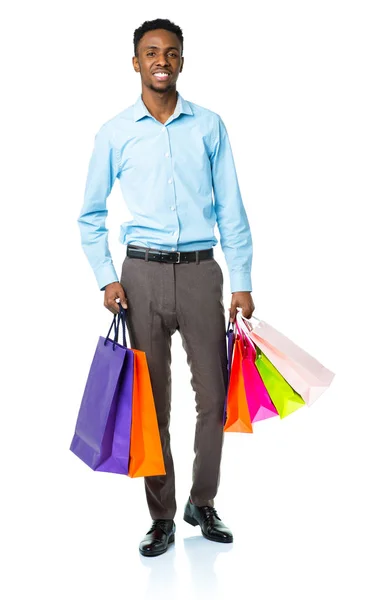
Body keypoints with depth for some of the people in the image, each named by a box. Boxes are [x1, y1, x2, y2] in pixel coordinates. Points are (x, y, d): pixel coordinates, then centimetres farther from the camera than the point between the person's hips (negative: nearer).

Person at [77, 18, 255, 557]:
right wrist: (107, 279, -2)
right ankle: (162, 517, 18)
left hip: (200, 271, 0)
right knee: (151, 402, 5)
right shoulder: (114, 133, 4)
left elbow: (231, 209, 4)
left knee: (214, 397, 3)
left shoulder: (209, 126, 5)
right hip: (142, 274, 0)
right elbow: (91, 215, 10)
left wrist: (242, 282, 0)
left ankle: (203, 502, 24)